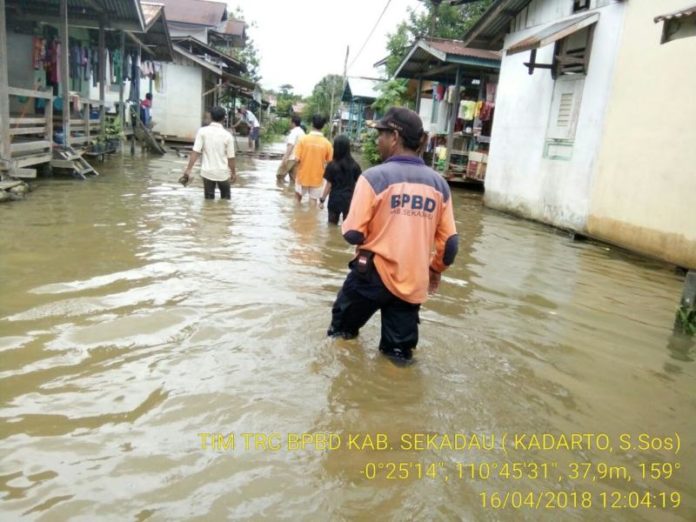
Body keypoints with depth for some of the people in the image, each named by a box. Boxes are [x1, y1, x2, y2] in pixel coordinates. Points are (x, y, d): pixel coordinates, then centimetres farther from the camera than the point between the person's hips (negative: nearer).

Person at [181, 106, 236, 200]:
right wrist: (233, 172, 9)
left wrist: (188, 169, -9)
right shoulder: (227, 135, -9)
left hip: (207, 172, 0)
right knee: (225, 198, 20)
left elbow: (196, 152, -13)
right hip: (223, 173, 0)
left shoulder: (202, 131, -7)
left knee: (209, 199, 13)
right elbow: (230, 158, -5)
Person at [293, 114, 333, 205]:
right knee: (313, 200, 11)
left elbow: (297, 159, -15)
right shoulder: (327, 143, -10)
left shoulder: (303, 139, -13)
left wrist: (302, 161, 6)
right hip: (317, 178, 0)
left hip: (303, 175, 0)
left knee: (298, 195, 23)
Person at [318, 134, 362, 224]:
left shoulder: (332, 165, -8)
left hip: (335, 199, -1)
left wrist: (322, 200, 3)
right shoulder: (354, 165, -3)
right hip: (349, 200, 1)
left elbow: (328, 185, -6)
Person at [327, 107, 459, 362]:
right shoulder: (438, 184, 0)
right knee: (399, 352, 17)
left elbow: (354, 234, -16)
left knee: (340, 333, 22)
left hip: (373, 275, -3)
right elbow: (450, 242, 2)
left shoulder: (374, 177, -14)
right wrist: (436, 269, 20)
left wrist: (347, 227, 7)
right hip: (414, 283, 4)